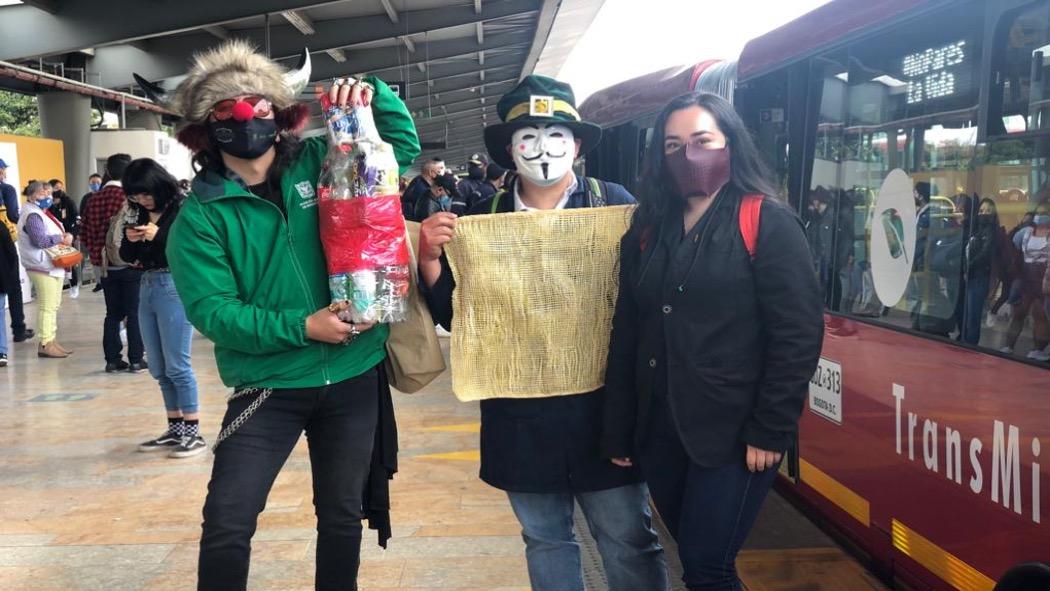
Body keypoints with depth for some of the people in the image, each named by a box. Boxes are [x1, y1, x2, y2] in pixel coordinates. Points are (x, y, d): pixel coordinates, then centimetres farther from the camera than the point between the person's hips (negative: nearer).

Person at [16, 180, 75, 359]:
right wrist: (63, 238, -13)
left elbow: (53, 234, 25)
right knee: (47, 306, -9)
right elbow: (40, 240, -23)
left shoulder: (43, 213, 18)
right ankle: (45, 344, -6)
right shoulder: (33, 216, -14)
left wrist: (66, 236, 5)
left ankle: (51, 341, 18)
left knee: (54, 305, 13)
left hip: (53, 265, 11)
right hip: (42, 267, -11)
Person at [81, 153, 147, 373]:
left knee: (112, 313, 12)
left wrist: (97, 256, 19)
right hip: (131, 264, -5)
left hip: (105, 266, 5)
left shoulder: (94, 200, 4)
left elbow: (86, 233, 9)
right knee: (134, 313, 2)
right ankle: (135, 359, 5)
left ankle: (112, 359, 14)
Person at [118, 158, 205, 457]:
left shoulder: (182, 210, -9)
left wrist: (158, 236, -22)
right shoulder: (141, 213, 11)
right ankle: (176, 430, 21)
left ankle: (194, 433, 2)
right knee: (159, 369, 12)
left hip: (175, 288, -8)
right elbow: (127, 256, 17)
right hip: (147, 288, 8)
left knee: (177, 366, -5)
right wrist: (129, 240, -4)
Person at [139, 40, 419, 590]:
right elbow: (210, 309, -13)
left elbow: (404, 147, 11)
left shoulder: (319, 163, 2)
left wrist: (373, 94, -8)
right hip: (269, 385, -2)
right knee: (226, 524, -5)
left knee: (343, 518, 16)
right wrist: (301, 327, -21)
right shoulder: (200, 214, -5)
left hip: (355, 376, 2)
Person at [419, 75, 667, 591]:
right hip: (522, 412, 3)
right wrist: (429, 257, -10)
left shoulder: (613, 203, -3)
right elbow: (454, 314, 4)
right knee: (545, 540, 17)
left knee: (629, 541, 8)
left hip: (604, 405, -2)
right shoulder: (484, 217, 4)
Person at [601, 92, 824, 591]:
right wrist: (617, 432, 7)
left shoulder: (767, 223, -6)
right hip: (659, 432, 5)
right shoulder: (647, 231, 9)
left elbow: (799, 334, -11)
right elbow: (626, 336, 9)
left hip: (733, 433, -5)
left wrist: (770, 431, -14)